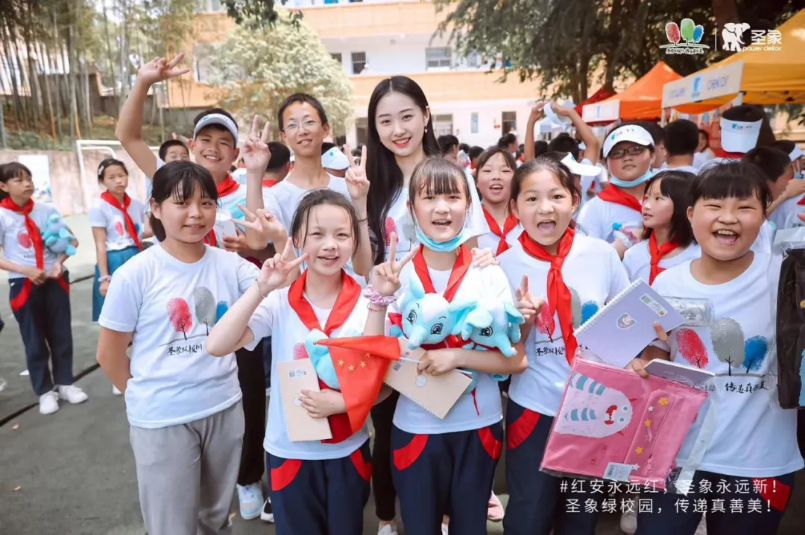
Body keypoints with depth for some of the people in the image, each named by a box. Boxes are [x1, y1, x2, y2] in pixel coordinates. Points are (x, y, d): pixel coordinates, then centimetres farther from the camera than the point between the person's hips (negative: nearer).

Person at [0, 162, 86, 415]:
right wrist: (26, 270, -19)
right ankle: (45, 391, 21)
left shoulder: (47, 210, 0)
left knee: (61, 335, 10)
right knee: (34, 341, 8)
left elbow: (72, 241, 7)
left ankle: (65, 384, 26)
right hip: (23, 285, -2)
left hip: (55, 280, 2)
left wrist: (60, 260, -9)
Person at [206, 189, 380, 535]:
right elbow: (216, 346, -23)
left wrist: (341, 401, -22)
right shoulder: (278, 303, -12)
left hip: (348, 452, 1)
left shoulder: (368, 306, -12)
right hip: (289, 452, 0)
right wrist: (261, 289, -29)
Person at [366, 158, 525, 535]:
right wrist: (379, 299, -23)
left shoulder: (489, 275, -8)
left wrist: (458, 356, -23)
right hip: (415, 427, 0)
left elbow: (516, 360, -9)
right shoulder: (397, 275, -8)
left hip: (477, 427, 0)